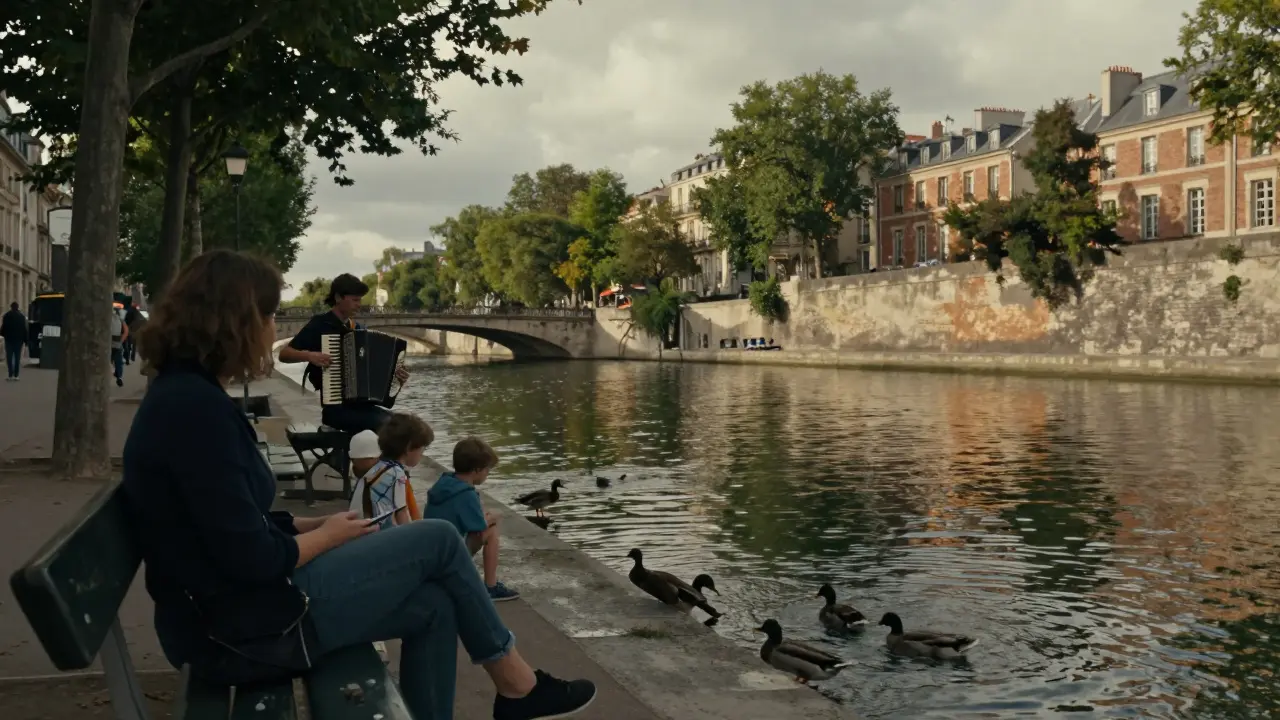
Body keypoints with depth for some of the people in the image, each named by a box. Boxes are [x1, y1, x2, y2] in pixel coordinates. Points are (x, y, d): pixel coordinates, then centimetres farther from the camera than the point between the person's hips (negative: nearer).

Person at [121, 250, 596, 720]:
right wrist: (327, 536, -6)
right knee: (438, 540, -1)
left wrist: (313, 524, 6)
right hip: (248, 626, -10)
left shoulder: (183, 395, 10)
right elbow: (251, 557, -24)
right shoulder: (194, 407, -22)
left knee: (434, 606, 8)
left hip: (231, 609, 10)